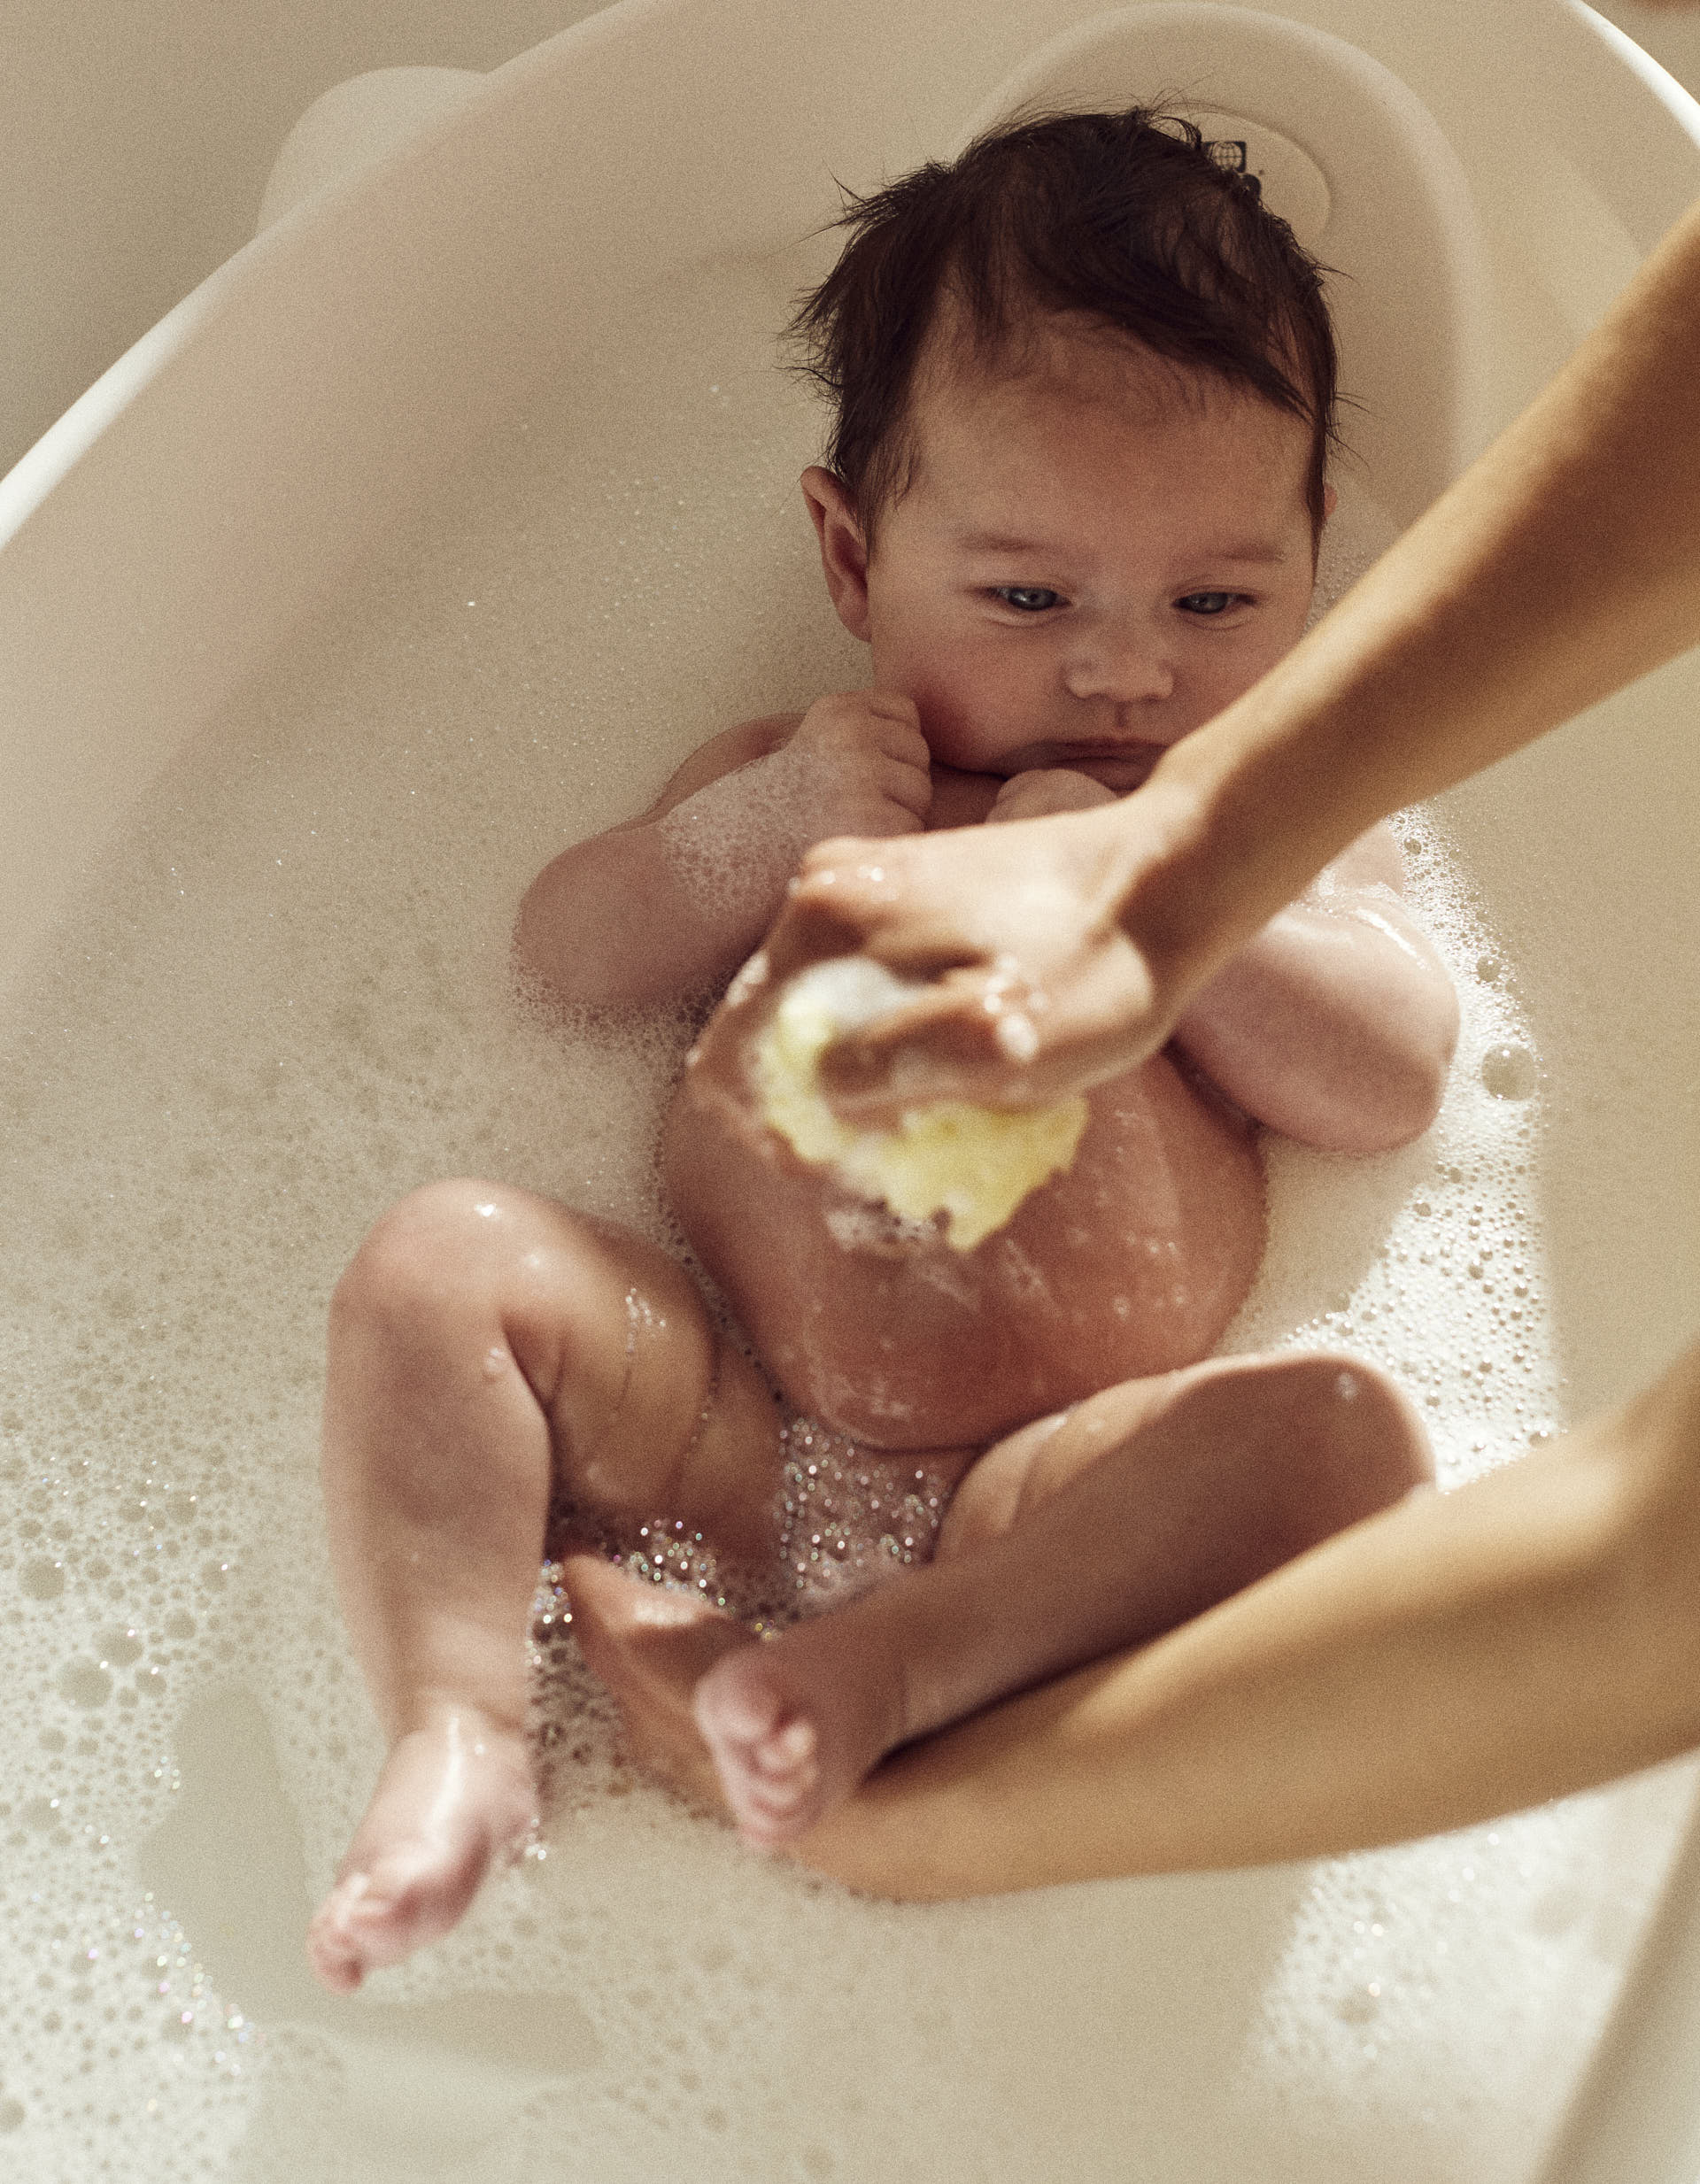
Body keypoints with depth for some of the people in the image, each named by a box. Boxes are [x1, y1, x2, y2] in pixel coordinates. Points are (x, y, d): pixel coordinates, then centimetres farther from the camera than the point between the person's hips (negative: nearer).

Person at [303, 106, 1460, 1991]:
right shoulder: (803, 778, 17)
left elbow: (1388, 1081, 0)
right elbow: (561, 955, 13)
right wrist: (762, 826, -4)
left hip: (1052, 1489, -1)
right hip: (715, 1437, 2)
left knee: (1338, 1427, -27)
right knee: (440, 1260, -16)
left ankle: (904, 1674, -35)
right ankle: (457, 1729, -22)